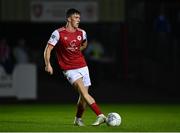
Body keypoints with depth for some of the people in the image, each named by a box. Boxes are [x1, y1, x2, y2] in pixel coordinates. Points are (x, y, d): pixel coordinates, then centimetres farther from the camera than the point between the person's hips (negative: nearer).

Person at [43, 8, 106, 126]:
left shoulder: (82, 33, 5)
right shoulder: (58, 33, -9)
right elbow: (48, 49, -6)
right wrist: (48, 64, -17)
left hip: (82, 66, 5)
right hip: (69, 69, -5)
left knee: (83, 96, 4)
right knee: (84, 92, -21)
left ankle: (78, 119, 27)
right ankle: (101, 116, -28)